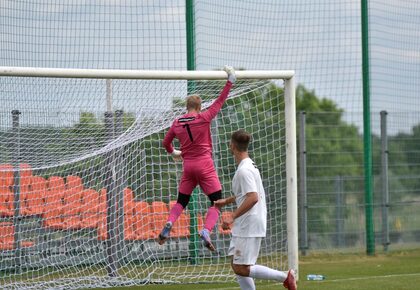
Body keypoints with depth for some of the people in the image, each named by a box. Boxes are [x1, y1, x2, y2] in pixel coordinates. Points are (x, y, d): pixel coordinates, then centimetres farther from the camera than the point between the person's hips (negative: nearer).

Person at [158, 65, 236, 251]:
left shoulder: (177, 123, 5)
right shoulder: (203, 118, -7)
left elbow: (166, 142, 17)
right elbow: (220, 102, -2)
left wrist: (174, 153, 37)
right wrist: (230, 82, 4)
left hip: (188, 166, 4)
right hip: (205, 165, -4)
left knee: (181, 201, 17)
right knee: (217, 201, -2)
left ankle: (169, 224, -8)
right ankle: (206, 231, -23)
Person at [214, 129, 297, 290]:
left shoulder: (244, 170, -17)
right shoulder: (249, 165, 14)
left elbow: (253, 198, -27)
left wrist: (233, 217, -25)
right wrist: (226, 201, 34)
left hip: (249, 226, -10)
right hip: (244, 226, 10)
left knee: (241, 269, -10)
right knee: (237, 266, 9)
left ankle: (285, 276, -7)